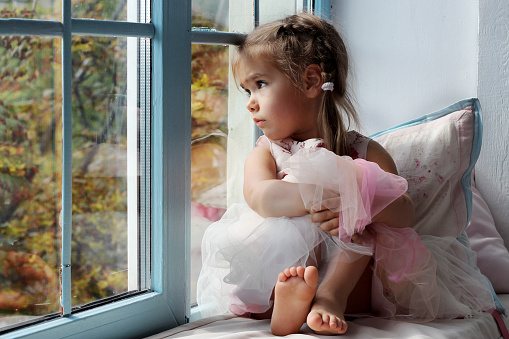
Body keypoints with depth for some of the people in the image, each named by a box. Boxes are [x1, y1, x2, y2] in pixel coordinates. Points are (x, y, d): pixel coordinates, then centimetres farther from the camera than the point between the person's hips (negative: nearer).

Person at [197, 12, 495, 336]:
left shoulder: (365, 153, 4)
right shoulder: (266, 153, 6)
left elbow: (406, 213, -11)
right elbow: (260, 197, -20)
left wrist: (357, 205, -34)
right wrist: (329, 195, -35)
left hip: (352, 272, 0)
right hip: (281, 269, 1)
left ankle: (332, 294, -36)